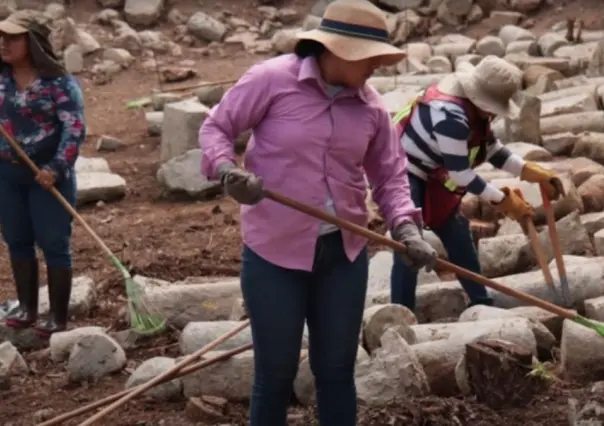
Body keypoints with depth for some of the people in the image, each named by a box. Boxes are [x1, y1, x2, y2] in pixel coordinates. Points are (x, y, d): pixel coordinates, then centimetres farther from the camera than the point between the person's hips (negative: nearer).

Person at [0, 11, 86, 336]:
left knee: (53, 244, 2)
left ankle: (59, 317, 10)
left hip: (47, 175, -5)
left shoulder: (58, 82, -14)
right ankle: (26, 307, 25)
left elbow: (75, 128, -17)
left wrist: (56, 168, -25)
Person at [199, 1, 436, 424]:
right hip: (275, 252, -4)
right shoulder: (272, 78, -12)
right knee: (275, 374, 6)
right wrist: (227, 169, -24)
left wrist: (405, 227, -9)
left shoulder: (370, 105, 1)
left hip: (345, 253, 4)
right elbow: (216, 127, -4)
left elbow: (390, 174, 7)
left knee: (337, 370, 15)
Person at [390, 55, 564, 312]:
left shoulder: (475, 106, -3)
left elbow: (492, 149, 10)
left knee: (458, 234, 14)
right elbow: (461, 173, -27)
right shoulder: (450, 115, -32)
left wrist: (531, 172, -1)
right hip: (402, 175, -10)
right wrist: (501, 199, -17)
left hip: (429, 177, 10)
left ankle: (482, 305, 25)